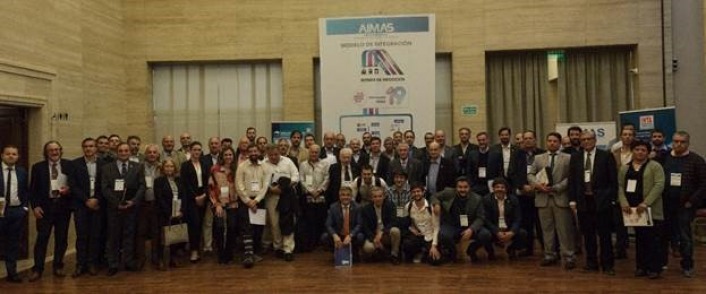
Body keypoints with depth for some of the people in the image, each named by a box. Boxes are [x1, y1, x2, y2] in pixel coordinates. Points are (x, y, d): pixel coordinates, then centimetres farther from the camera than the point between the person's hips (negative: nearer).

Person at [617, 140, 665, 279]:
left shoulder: (655, 166, -2)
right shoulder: (624, 168, 13)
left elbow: (659, 185, -12)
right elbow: (620, 187, 10)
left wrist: (646, 203, -20)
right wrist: (624, 203, -8)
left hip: (651, 210, -4)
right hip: (634, 210, 4)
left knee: (653, 240, -2)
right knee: (639, 239, 10)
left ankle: (654, 268, 7)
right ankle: (641, 267, 18)